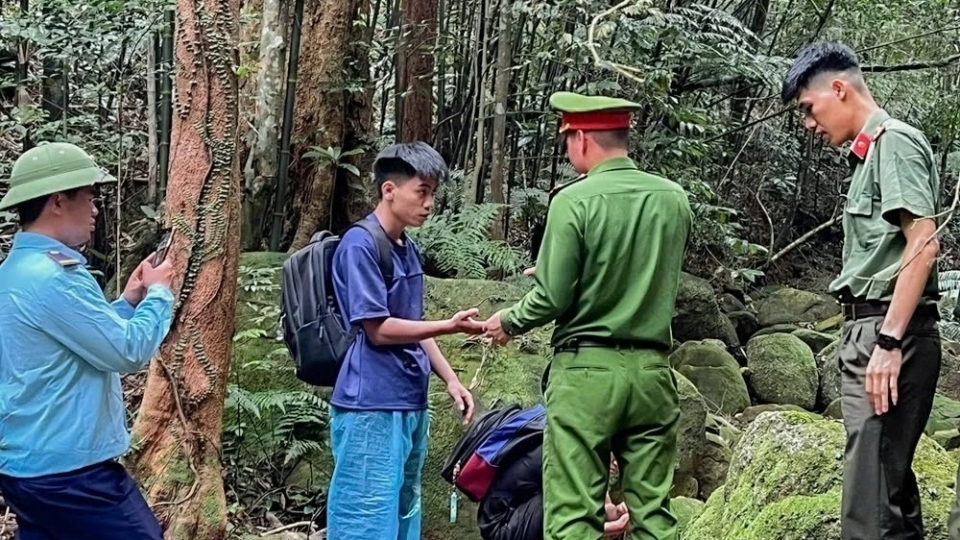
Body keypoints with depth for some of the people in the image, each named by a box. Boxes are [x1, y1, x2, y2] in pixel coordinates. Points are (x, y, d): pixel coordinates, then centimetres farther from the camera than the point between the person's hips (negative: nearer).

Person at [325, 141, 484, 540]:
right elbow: (378, 329, -15)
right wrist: (450, 326, -18)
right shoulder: (360, 245, -11)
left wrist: (450, 379, 12)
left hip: (410, 403, 9)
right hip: (371, 407, -9)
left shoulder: (409, 250, 14)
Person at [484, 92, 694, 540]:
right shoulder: (675, 199, 5)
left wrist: (509, 323, 9)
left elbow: (552, 297, -11)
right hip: (653, 369, 5)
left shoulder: (574, 200, -10)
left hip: (586, 369, -5)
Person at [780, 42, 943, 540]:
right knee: (892, 484, 14)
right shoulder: (868, 154, 20)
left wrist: (888, 343, -22)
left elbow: (924, 246, -17)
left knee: (870, 496, -13)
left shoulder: (895, 141, -7)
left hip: (890, 332, -10)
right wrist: (861, 338, 14)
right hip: (867, 331, 10)